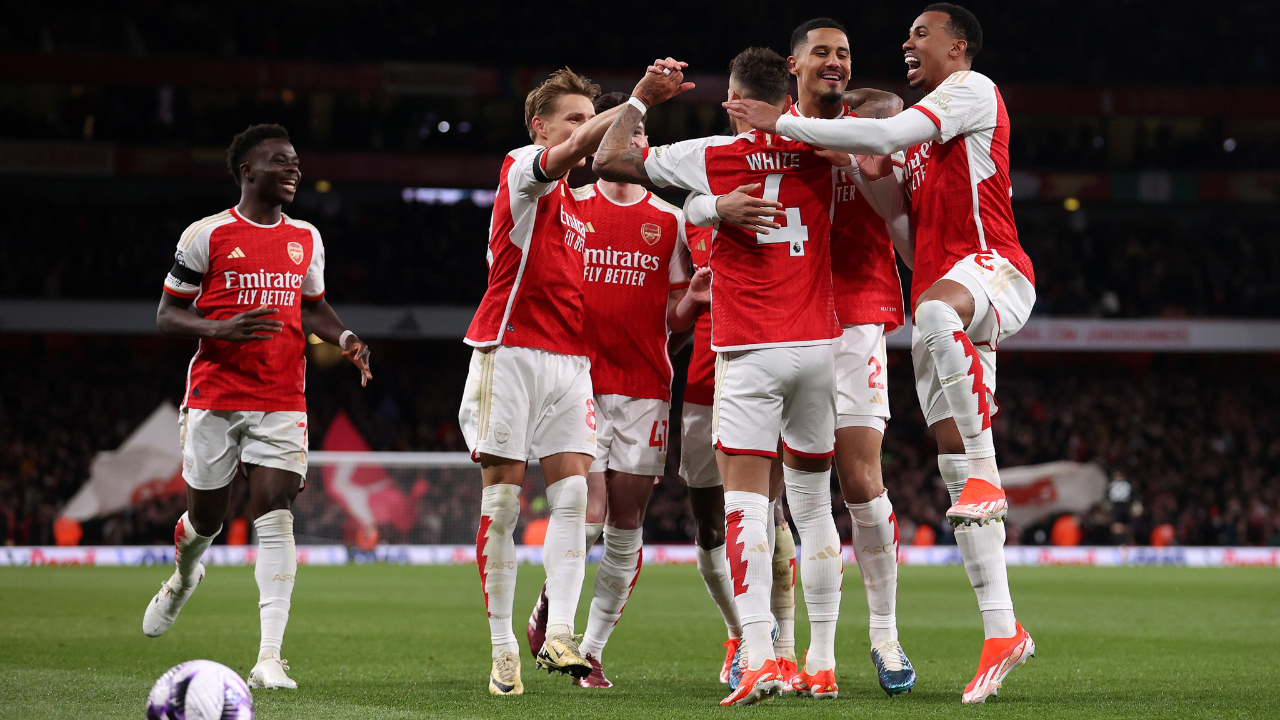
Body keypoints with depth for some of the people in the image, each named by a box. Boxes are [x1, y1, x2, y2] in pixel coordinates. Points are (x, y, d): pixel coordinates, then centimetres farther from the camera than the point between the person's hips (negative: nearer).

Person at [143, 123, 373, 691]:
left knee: (275, 517, -12)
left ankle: (269, 658, -17)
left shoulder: (306, 238, 11)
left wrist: (344, 338, 3)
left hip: (281, 404, 2)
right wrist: (222, 328, -20)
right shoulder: (207, 235, -3)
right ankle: (183, 578, 47)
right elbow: (168, 315, -1)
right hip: (214, 397, -2)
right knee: (206, 518, 9)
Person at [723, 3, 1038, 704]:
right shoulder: (923, 132, 28)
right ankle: (1001, 630, 1)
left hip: (993, 271, -9)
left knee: (937, 312, -45)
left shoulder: (974, 89, -1)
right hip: (944, 294, 9)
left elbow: (886, 135, -14)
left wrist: (783, 123, -11)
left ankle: (986, 474, -39)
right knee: (957, 474, 1)